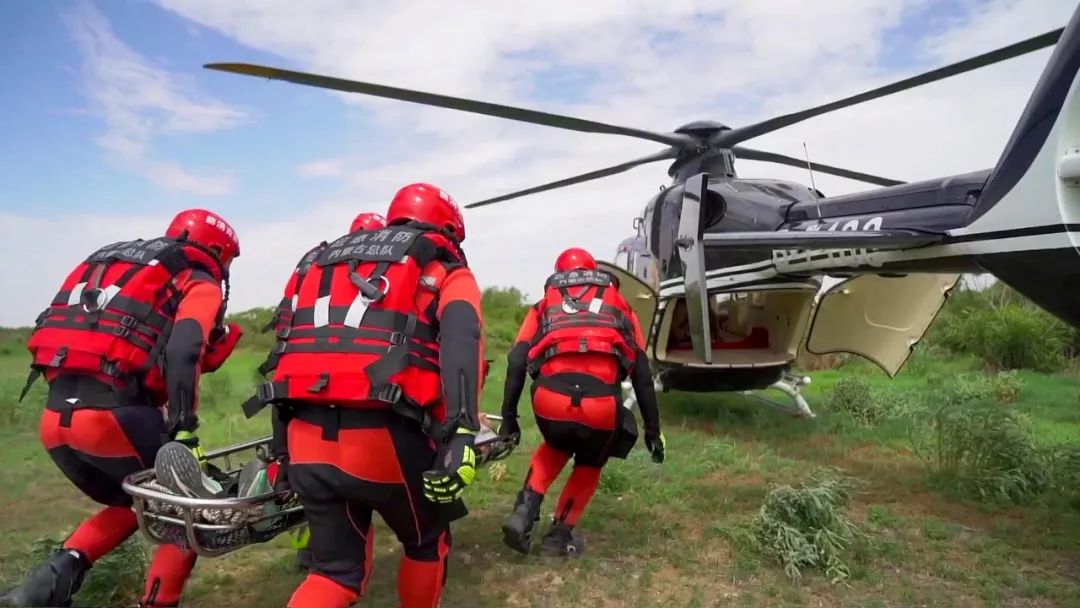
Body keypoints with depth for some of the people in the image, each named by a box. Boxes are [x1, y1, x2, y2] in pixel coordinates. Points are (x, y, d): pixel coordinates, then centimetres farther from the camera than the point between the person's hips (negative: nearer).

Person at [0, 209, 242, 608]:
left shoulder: (109, 262, 26)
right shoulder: (199, 284, 1)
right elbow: (182, 352, -18)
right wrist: (184, 429, -22)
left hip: (56, 418, 8)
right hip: (112, 415, -7)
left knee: (131, 505, 28)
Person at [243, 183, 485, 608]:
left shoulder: (326, 259, 25)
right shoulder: (448, 271, 10)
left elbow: (290, 345, 23)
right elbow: (460, 340, -12)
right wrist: (462, 433, -23)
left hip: (307, 440, 5)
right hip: (382, 437, -4)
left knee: (338, 568, 22)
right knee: (428, 542, 24)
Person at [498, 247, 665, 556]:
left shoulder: (546, 303, 24)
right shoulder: (618, 304, 24)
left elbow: (516, 363, 12)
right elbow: (642, 372, 19)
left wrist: (508, 419, 17)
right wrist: (653, 429, 24)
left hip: (550, 400, 1)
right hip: (601, 405, -1)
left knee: (556, 447, 35)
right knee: (589, 466, 31)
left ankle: (523, 514, 22)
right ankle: (559, 536, 34)